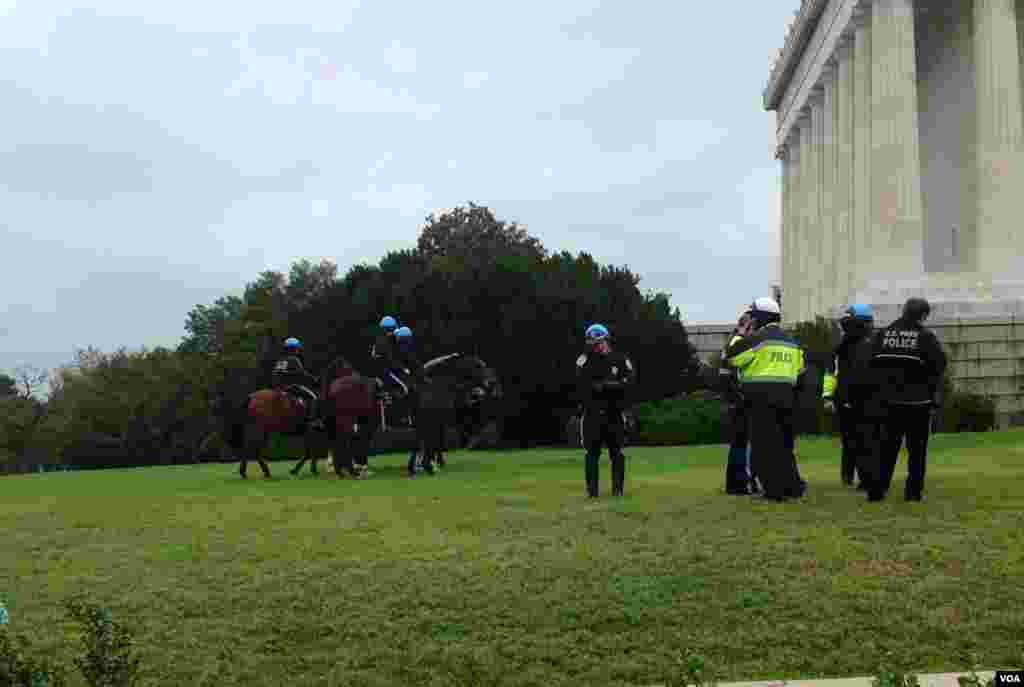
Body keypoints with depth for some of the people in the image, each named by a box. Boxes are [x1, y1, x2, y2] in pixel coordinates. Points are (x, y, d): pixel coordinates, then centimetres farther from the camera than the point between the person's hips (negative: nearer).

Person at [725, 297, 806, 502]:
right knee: (784, 443, 16)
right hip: (785, 398, 7)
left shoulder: (757, 338, -9)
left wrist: (740, 336, 4)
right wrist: (792, 394, 22)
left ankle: (775, 489, -5)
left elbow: (730, 357, -10)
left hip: (762, 399, -7)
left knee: (765, 444, -3)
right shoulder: (791, 341, 16)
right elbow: (800, 370, 18)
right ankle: (793, 485, 17)